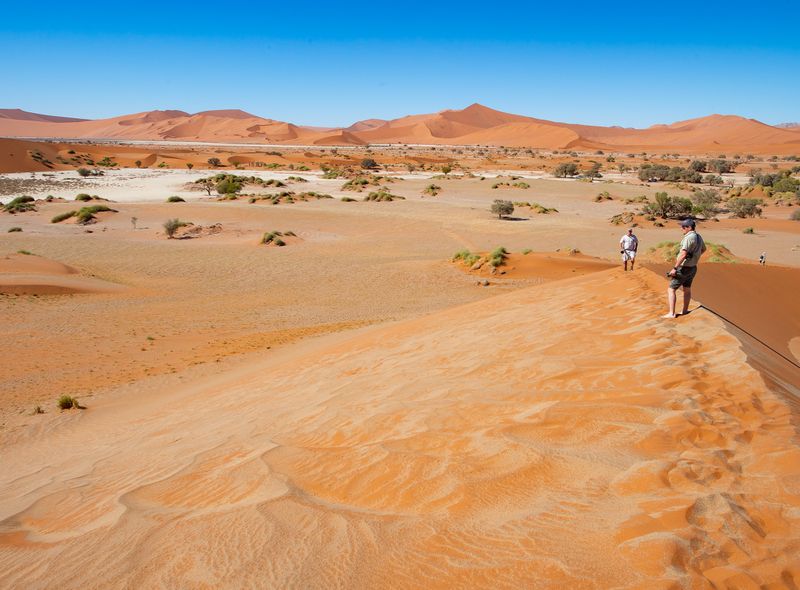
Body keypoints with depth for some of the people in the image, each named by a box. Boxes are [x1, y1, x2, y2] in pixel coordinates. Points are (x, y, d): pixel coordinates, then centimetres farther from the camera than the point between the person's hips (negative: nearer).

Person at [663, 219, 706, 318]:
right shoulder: (698, 237, 7)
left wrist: (675, 268, -28)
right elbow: (703, 249, 27)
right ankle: (685, 311, 30)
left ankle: (671, 313, -7)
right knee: (687, 289, 21)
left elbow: (683, 255, -31)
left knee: (671, 290, -3)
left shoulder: (689, 237, -23)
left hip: (684, 268, -9)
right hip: (693, 268, 9)